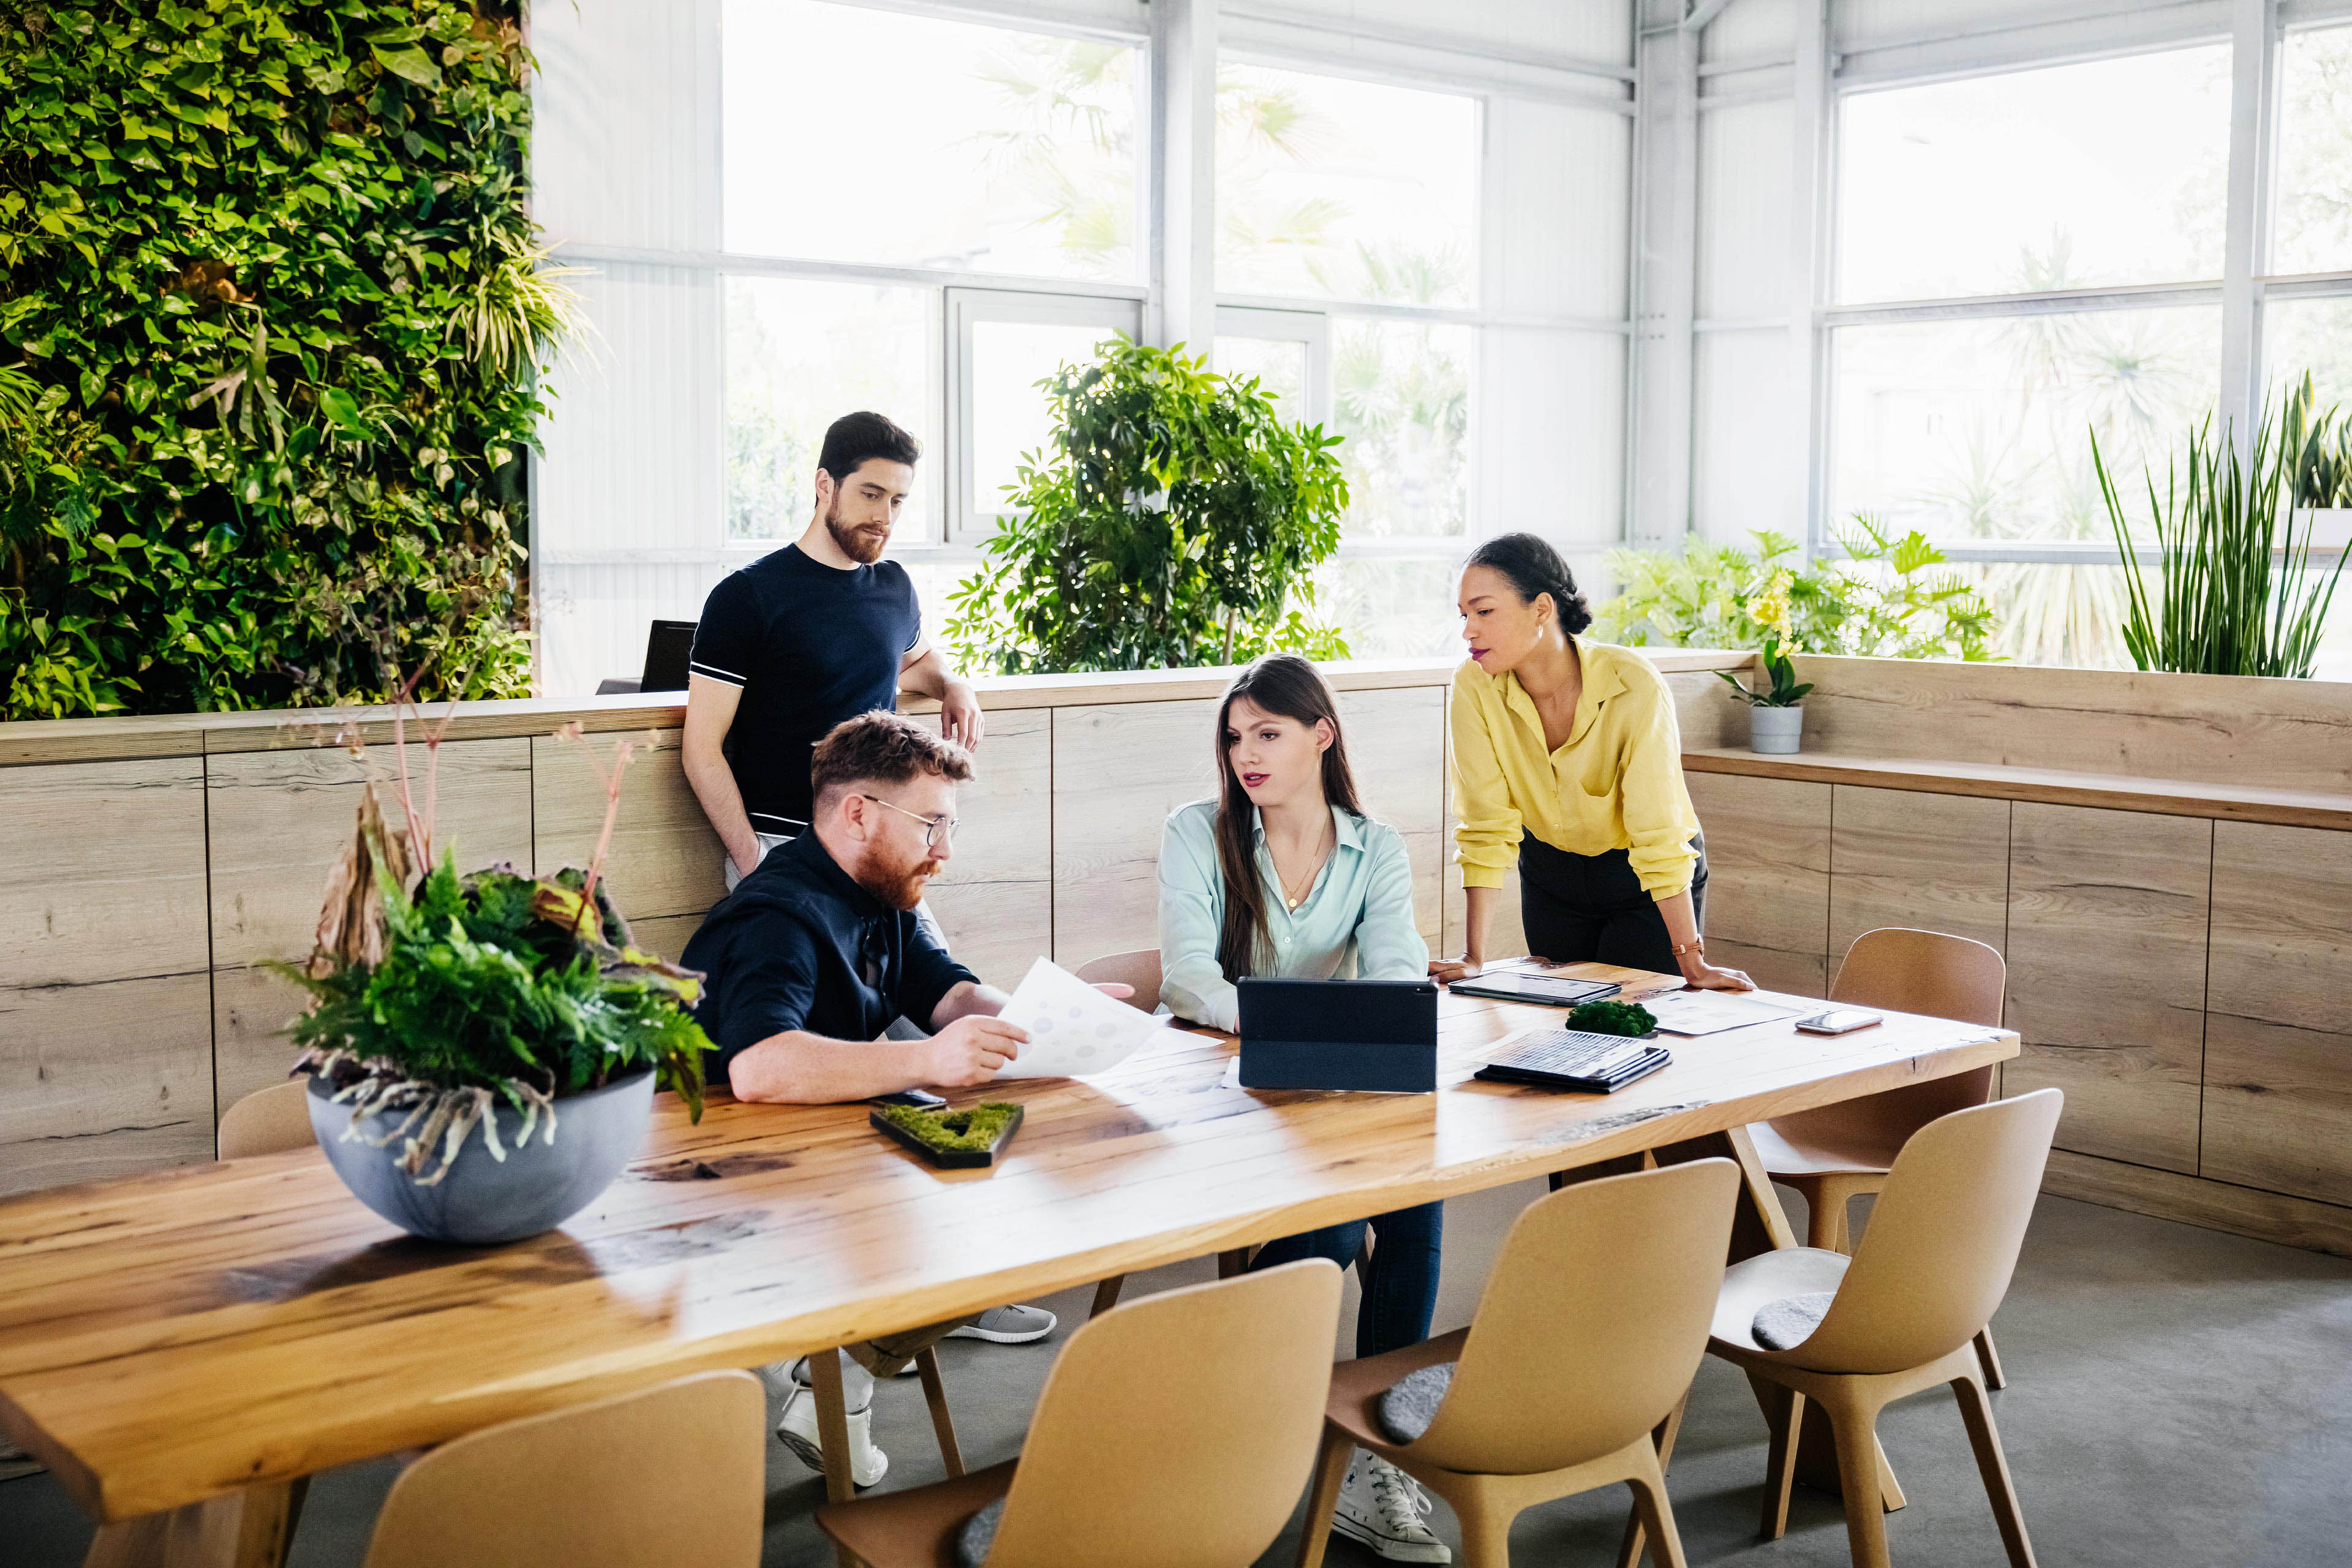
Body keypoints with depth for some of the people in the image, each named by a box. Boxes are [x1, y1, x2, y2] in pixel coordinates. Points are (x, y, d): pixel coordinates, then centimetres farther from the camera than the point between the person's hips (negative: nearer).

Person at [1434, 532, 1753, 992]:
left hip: (1645, 885, -3)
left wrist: (1693, 965, -28)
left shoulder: (1634, 685, -31)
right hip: (1552, 877, 3)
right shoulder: (1473, 688, -22)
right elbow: (1487, 828, -19)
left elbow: (1659, 835, -29)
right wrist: (1474, 958, -22)